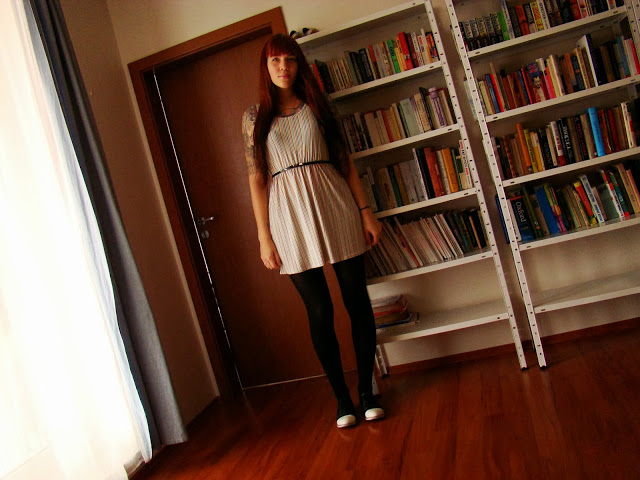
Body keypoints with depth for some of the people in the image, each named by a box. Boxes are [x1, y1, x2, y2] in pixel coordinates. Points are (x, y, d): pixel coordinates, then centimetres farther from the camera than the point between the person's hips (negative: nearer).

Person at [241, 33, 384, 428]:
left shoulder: (317, 104, 11)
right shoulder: (255, 117, 7)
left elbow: (345, 161, 9)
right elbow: (256, 179, 3)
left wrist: (366, 212, 4)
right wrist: (265, 237, -2)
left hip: (333, 204, 2)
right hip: (289, 217, -1)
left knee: (357, 300, 3)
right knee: (320, 311, 2)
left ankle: (367, 389, 19)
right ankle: (341, 395, 17)